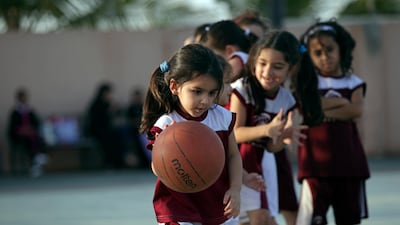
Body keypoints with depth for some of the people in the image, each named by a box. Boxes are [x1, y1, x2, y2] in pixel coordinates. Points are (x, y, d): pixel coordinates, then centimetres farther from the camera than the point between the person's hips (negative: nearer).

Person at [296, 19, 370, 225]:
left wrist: (324, 108, -10)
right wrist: (341, 102, -8)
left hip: (349, 161, 3)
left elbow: (356, 110, -10)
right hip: (317, 163, -3)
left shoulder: (353, 82, 8)